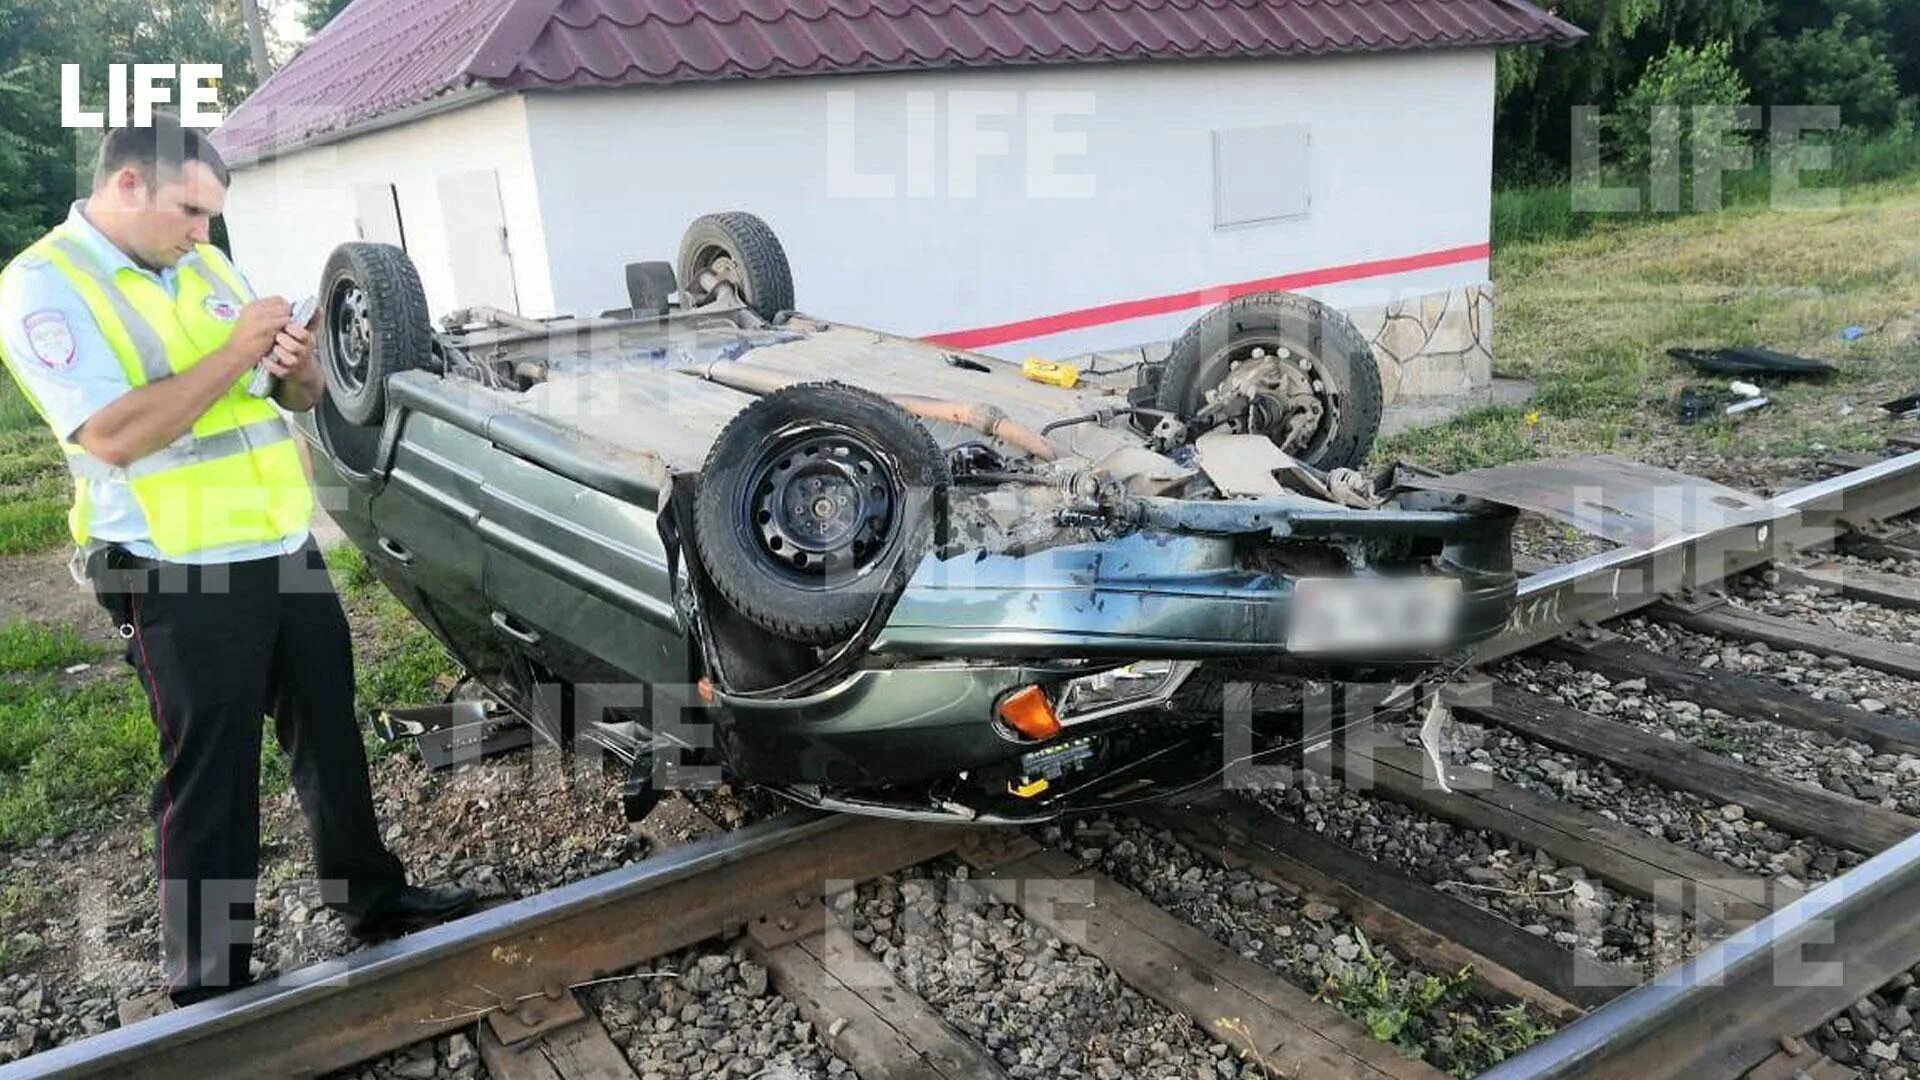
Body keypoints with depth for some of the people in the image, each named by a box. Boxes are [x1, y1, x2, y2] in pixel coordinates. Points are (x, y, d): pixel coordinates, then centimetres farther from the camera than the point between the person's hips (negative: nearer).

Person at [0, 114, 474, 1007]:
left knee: (330, 732, 16)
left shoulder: (206, 266, 12)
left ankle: (371, 897, 34)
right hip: (183, 578, -7)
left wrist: (296, 365, -8)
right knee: (210, 775, 2)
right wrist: (235, 354, -20)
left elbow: (303, 398, 15)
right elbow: (113, 436, -22)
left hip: (285, 546, 7)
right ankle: (210, 985, 17)